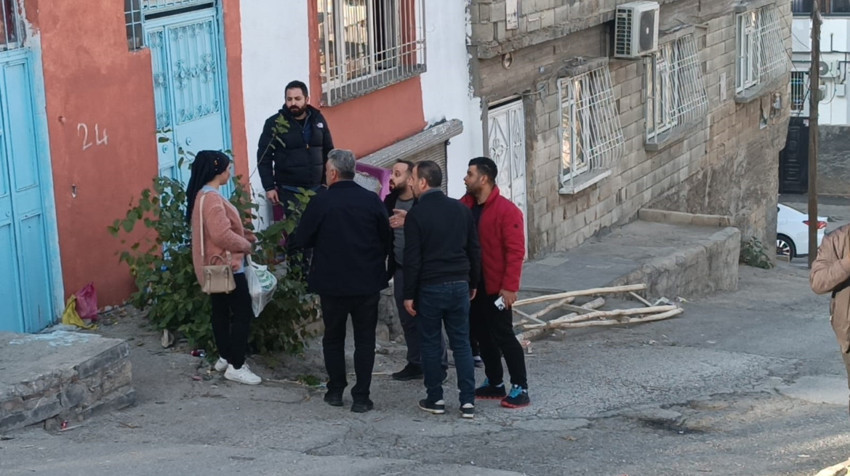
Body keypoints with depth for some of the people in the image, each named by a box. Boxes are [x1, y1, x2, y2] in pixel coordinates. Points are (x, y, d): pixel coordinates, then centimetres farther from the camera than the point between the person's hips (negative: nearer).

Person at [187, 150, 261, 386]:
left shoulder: (202, 195, 10)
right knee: (243, 313, -6)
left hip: (214, 267, 11)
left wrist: (244, 233, 7)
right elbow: (222, 235, -29)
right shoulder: (212, 198, -23)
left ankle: (225, 358, 29)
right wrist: (246, 245, -14)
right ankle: (236, 367, -4)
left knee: (221, 311, 18)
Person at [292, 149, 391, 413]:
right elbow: (386, 239, 2)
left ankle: (336, 391, 21)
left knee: (333, 337, 16)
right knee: (365, 339, 8)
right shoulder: (371, 200, -5)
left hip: (332, 283, -1)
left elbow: (301, 240, -4)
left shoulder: (320, 202, -11)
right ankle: (361, 396, 5)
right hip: (368, 283, 1)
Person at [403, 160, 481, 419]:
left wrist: (409, 294, -5)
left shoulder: (416, 215, -10)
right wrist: (472, 283, 19)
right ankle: (468, 401, 5)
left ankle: (435, 399, 13)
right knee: (461, 343, 8)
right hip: (459, 285, 4)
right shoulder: (461, 209, 5)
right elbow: (474, 250, 9)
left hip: (429, 288, -4)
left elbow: (412, 259, -12)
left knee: (430, 343, 8)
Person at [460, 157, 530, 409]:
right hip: (474, 284, 7)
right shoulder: (466, 205, 5)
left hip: (496, 287, -7)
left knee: (503, 335, -4)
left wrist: (509, 286, -22)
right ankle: (494, 383, 27)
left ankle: (520, 388, 4)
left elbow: (515, 251, -18)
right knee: (481, 333, 14)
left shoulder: (507, 211, -16)